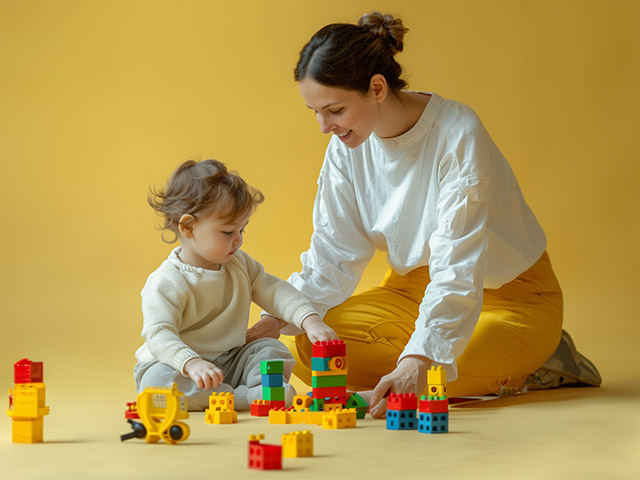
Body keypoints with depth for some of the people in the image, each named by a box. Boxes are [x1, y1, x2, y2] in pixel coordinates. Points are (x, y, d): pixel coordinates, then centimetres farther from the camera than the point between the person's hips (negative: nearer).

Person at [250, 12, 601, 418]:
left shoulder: (458, 134, -27)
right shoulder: (347, 146, -7)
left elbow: (457, 267, -34)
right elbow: (334, 253, -1)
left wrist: (418, 360, -45)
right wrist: (275, 319, -16)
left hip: (509, 295, -7)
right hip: (414, 289, 7)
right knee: (310, 345, -18)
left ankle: (516, 373, 0)